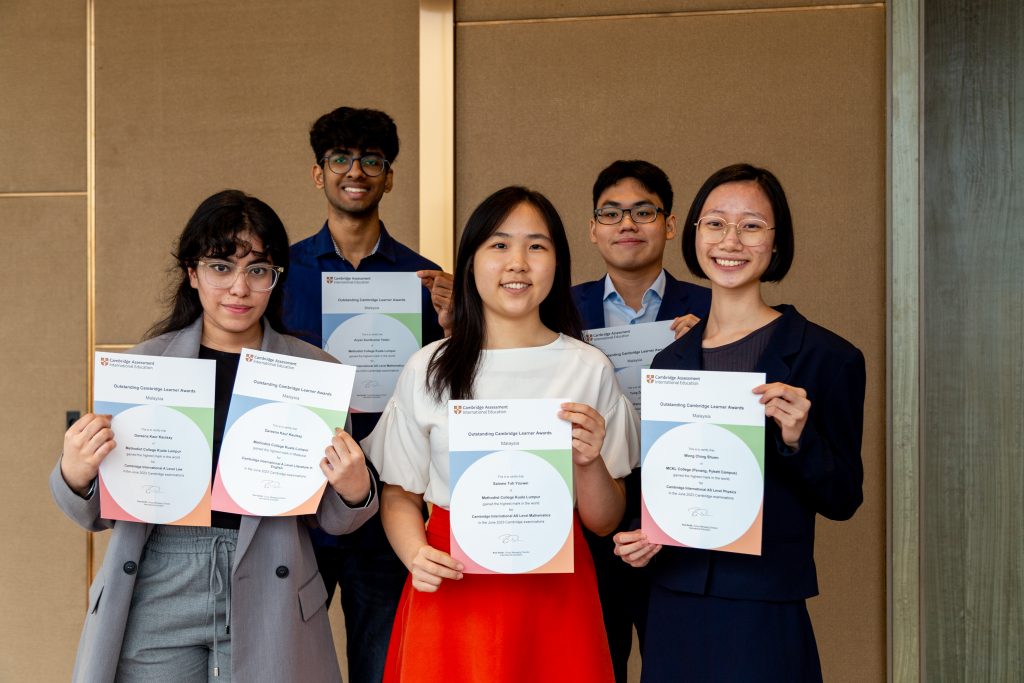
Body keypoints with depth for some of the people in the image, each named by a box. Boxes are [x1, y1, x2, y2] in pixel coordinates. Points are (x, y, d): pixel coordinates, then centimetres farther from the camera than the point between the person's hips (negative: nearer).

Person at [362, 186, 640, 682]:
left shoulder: (590, 370, -1)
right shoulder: (429, 369, -1)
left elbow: (604, 523, 2)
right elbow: (399, 494, 5)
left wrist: (589, 463, -17)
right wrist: (415, 555, -15)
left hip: (555, 592, 0)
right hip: (451, 590, 0)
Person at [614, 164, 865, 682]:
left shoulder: (826, 357, -6)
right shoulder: (669, 361, 7)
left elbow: (842, 500, -4)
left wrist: (798, 440, -21)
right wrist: (636, 540, -2)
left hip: (765, 618, -4)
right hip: (674, 608, 4)